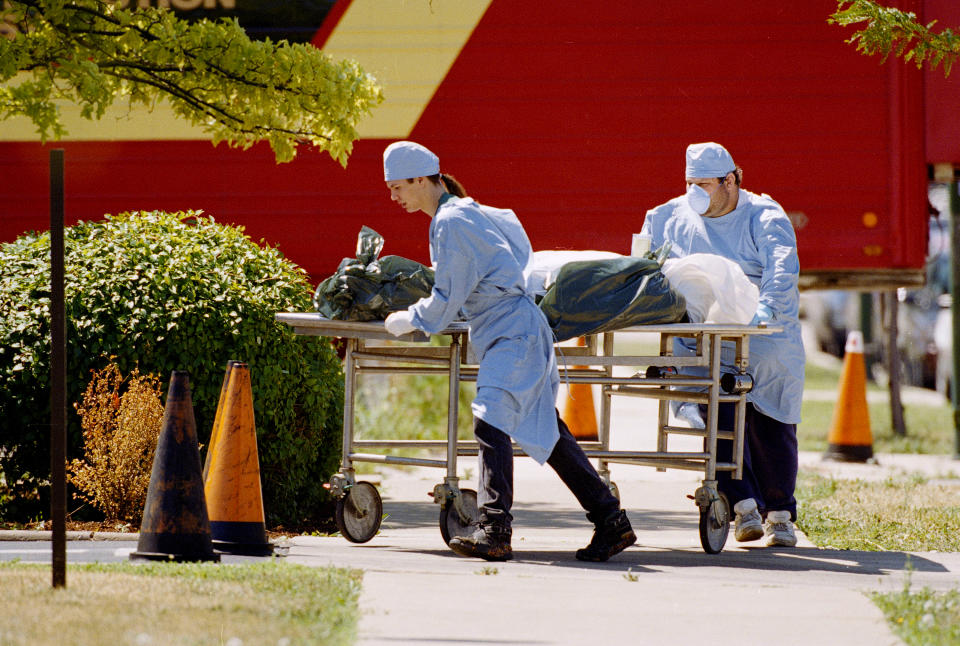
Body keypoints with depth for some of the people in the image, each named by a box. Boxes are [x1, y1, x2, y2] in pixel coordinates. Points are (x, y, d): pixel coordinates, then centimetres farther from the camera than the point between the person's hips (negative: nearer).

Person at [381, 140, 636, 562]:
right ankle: (611, 522, 14)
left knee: (491, 420, -21)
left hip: (511, 332, -10)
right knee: (547, 432, 11)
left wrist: (409, 321, -1)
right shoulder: (466, 212, 16)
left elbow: (447, 300, -15)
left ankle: (494, 530, -31)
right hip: (511, 330, 10)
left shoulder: (452, 222, -14)